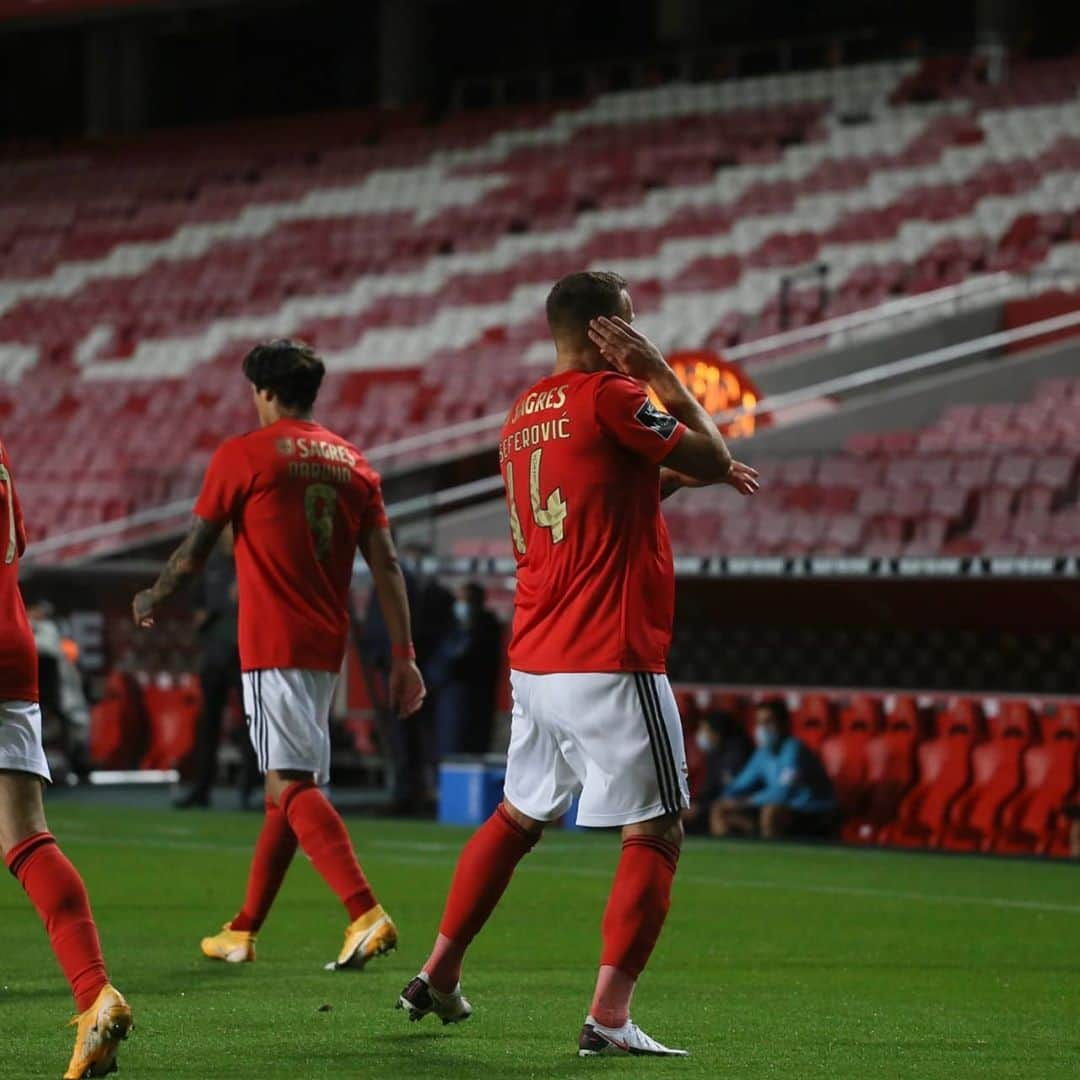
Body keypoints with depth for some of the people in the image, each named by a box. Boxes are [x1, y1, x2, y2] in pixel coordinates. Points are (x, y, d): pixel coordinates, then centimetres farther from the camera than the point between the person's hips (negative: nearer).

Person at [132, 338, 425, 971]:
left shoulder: (242, 456, -4)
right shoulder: (353, 463, 11)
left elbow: (194, 553, 1)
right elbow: (386, 564, 6)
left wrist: (152, 601, 19)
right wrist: (404, 655, 7)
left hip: (273, 645, -7)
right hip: (329, 647, 7)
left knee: (293, 787, -13)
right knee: (289, 786, 14)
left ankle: (367, 915, -30)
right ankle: (242, 933, 24)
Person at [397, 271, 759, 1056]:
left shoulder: (524, 415, 14)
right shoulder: (610, 397, -11)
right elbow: (715, 459, -4)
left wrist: (676, 477, 20)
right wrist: (662, 373, 1)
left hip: (535, 662, 8)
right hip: (610, 665, -8)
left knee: (517, 816, 22)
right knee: (656, 835, -2)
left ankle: (439, 975, 26)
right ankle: (610, 1017, -9)